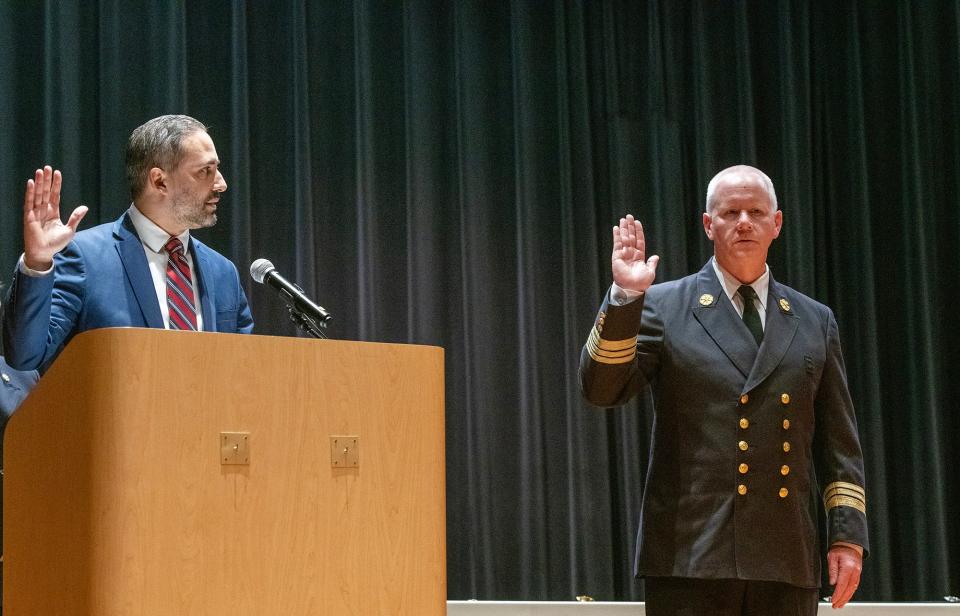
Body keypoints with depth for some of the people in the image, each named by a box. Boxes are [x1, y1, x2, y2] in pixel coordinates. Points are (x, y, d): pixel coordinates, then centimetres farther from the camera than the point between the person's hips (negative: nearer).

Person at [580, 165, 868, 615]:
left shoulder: (815, 322, 15)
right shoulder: (663, 307, 6)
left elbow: (839, 443, 14)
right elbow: (602, 388, -7)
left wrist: (848, 535, 6)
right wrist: (624, 297, -18)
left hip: (786, 562, 3)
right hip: (691, 558, -3)